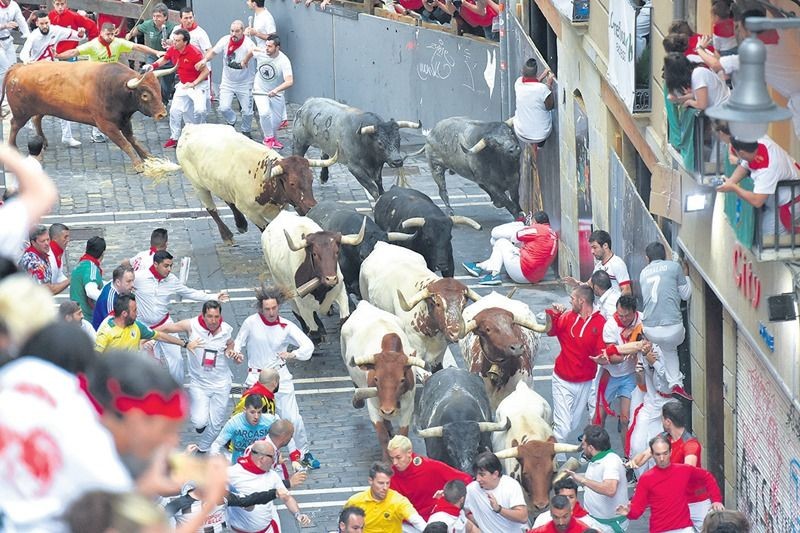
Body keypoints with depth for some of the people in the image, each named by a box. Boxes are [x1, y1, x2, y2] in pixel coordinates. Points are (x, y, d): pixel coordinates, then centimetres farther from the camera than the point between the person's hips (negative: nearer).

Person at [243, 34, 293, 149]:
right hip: (260, 91, 0)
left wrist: (276, 90, -50)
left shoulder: (284, 61, -26)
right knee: (265, 113, -22)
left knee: (277, 120, 8)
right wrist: (245, 62, 27)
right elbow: (251, 51, 9)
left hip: (276, 93, 0)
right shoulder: (260, 53, -17)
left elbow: (289, 81, -35)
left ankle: (272, 137, 38)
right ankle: (269, 139, -1)